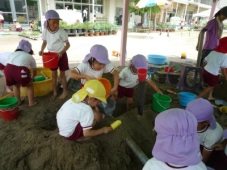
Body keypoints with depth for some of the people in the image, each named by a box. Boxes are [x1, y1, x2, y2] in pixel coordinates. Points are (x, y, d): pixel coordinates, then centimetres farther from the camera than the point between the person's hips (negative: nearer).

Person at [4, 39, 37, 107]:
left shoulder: (13, 53, 33)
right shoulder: (30, 57, 27)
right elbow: (34, 71, 36)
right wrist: (32, 78, 57)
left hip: (8, 68, 4)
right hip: (20, 70, -4)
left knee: (15, 85, 31)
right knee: (29, 85, 23)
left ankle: (18, 101, 43)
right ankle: (31, 102, 31)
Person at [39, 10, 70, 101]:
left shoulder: (61, 31, -17)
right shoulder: (45, 31, -6)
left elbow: (68, 44, -11)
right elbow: (44, 42, 7)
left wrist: (62, 52, -26)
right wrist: (42, 50, -12)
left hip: (61, 55, -4)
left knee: (62, 74, 6)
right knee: (53, 75, 11)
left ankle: (65, 91, 25)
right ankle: (54, 92, 25)